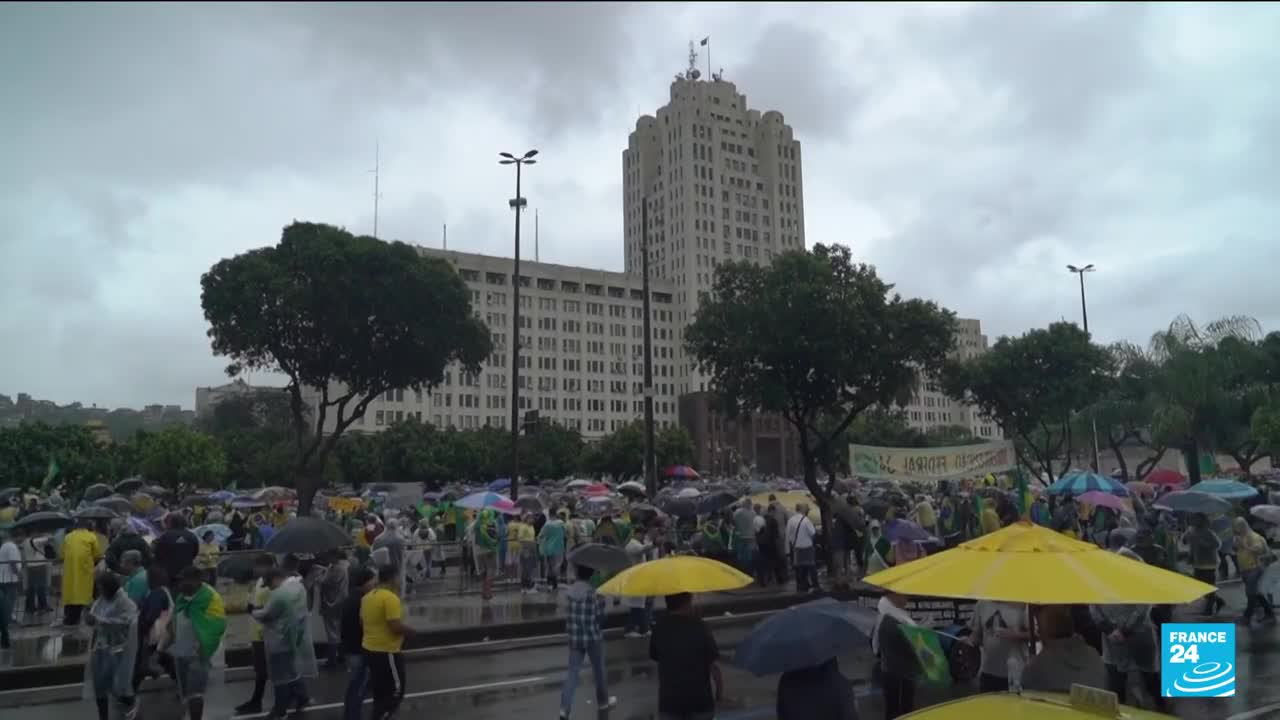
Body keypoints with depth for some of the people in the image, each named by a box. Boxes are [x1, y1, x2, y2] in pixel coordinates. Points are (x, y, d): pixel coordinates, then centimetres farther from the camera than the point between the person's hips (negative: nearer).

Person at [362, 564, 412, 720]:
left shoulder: (367, 596, 8)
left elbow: (362, 622, 18)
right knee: (396, 691, 2)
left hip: (369, 649, 9)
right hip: (386, 652, -9)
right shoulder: (390, 598, -20)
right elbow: (396, 626, -24)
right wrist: (410, 630, -6)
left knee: (380, 691, 18)